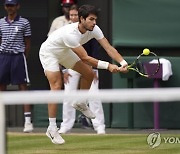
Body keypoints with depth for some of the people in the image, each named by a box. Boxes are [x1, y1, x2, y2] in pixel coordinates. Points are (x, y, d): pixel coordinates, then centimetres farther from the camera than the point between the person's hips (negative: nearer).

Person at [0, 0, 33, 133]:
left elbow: (28, 43, 2)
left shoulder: (24, 23, -1)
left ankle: (28, 120, -8)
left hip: (18, 56, -4)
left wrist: (23, 58, -1)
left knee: (23, 87, -6)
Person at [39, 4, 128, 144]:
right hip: (49, 52, -8)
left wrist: (123, 63, -41)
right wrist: (108, 66, -43)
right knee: (57, 86, -20)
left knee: (89, 74, 7)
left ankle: (80, 103, 35)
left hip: (64, 52, 8)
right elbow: (84, 58, -38)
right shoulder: (70, 33, -40)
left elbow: (109, 48, -26)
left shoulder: (94, 29, -19)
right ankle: (52, 129, -17)